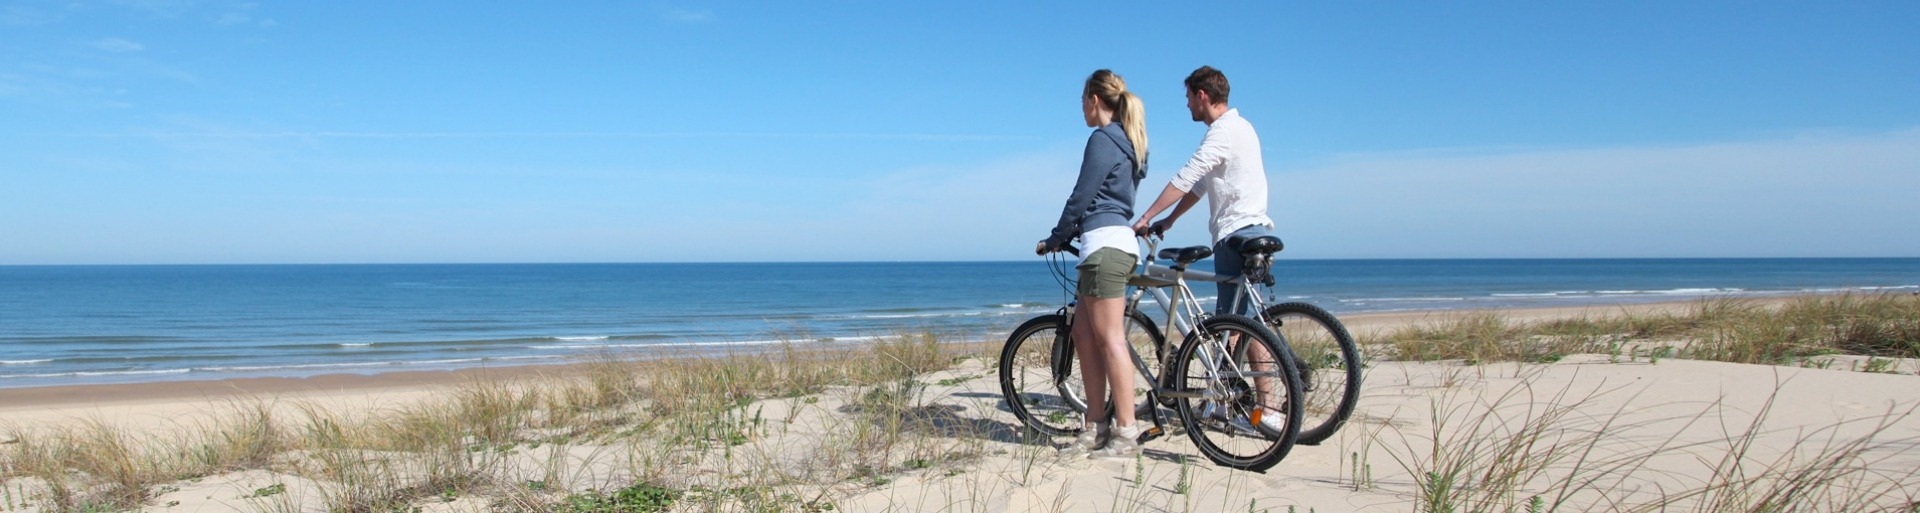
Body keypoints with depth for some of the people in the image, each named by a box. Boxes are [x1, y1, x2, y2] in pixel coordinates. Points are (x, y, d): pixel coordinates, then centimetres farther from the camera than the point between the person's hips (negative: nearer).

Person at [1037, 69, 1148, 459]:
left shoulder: (1102, 140, -10)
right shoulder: (1126, 142, 20)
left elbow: (1081, 196, -10)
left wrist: (1055, 239, 2)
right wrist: (1069, 235, 27)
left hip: (1105, 244, -10)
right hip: (1116, 240, 10)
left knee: (1110, 339, -9)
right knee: (1083, 335, 11)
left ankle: (1127, 434, -7)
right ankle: (1096, 429, 13)